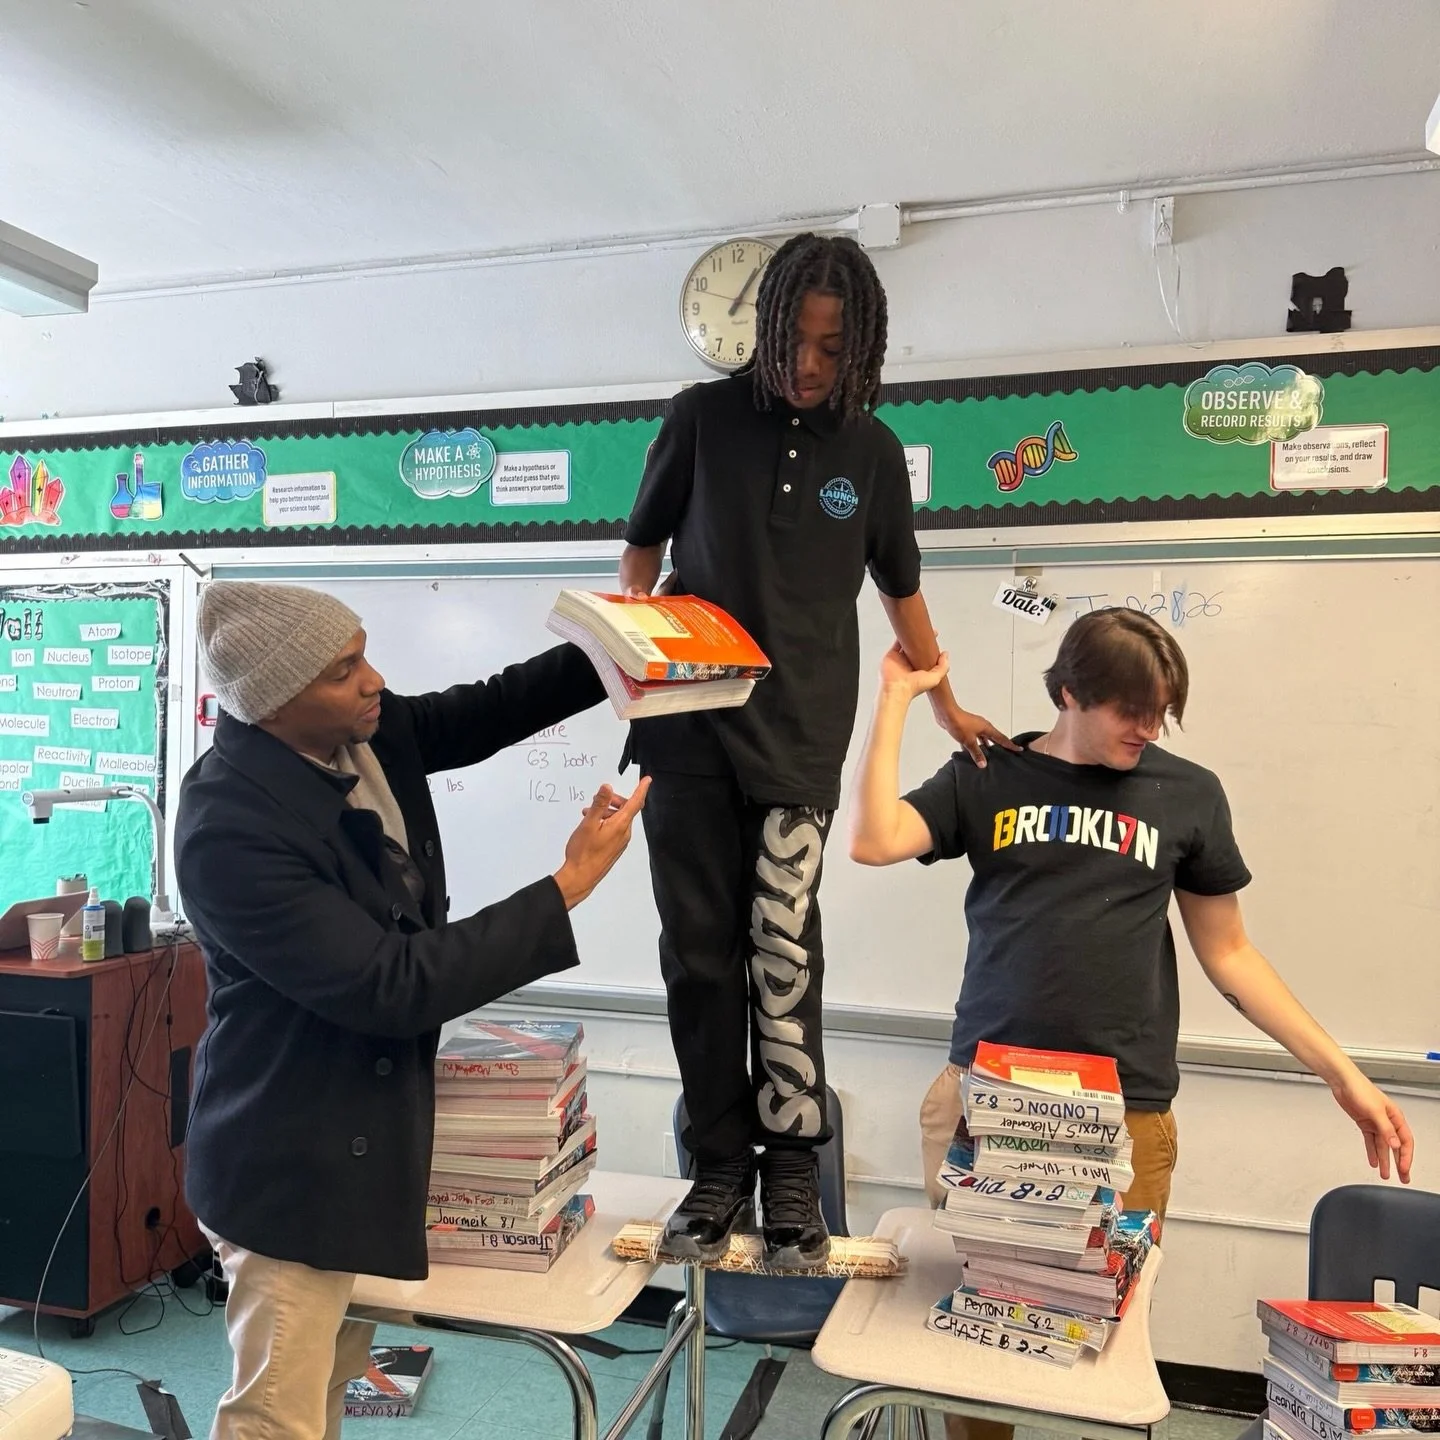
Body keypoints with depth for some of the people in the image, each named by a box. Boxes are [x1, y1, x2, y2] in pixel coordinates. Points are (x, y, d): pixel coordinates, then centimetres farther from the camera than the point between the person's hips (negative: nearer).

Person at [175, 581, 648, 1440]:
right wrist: (569, 887, -28)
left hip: (366, 1129, 8)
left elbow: (484, 713, 9)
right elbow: (390, 987, -30)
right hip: (293, 1157, -8)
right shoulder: (230, 829, -29)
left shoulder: (366, 731, -7)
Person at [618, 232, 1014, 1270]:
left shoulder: (871, 451, 7)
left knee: (783, 949, -6)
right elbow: (644, 545, 13)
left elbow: (900, 587, 18)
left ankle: (793, 1171, 10)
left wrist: (947, 706, 21)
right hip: (691, 723, 1)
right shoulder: (704, 417, 4)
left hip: (801, 731, 0)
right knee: (700, 949, 3)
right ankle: (723, 1164, 17)